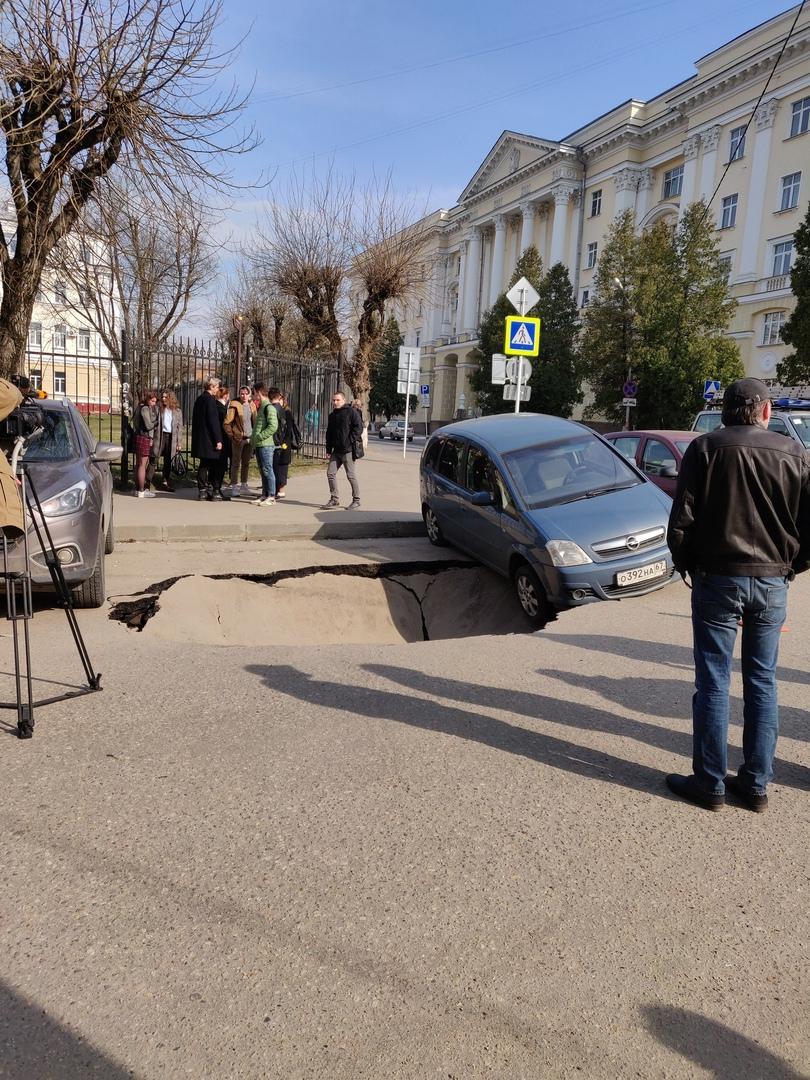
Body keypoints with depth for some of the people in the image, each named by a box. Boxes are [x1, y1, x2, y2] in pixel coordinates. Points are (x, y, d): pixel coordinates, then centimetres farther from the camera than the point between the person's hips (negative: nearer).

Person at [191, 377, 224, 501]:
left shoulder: (199, 399, 15)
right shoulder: (210, 400, -13)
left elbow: (195, 419, 19)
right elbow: (214, 421, -17)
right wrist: (218, 440, -16)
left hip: (199, 438, 9)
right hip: (208, 438, -9)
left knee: (204, 464, 12)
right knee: (206, 465, -3)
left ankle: (202, 491, 15)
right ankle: (203, 491, 1)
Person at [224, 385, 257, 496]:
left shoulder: (252, 405, 8)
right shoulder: (234, 406, -8)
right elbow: (226, 423, -9)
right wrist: (232, 437, -12)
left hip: (249, 438, 5)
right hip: (238, 439, -5)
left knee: (246, 463, 13)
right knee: (236, 463, 0)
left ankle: (244, 486, 22)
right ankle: (234, 487, 5)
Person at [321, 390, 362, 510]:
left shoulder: (351, 412, -6)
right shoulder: (332, 415, 17)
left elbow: (358, 427, -11)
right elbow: (329, 433, 20)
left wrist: (350, 441, -15)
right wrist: (328, 449, 12)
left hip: (348, 450, -7)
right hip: (336, 451, 7)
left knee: (351, 475, -2)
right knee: (330, 473, 3)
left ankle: (356, 501, 9)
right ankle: (334, 500, 12)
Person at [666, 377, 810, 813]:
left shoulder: (705, 448, -5)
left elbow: (682, 519, -8)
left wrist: (685, 564, 7)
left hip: (717, 580, -3)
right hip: (773, 584, 3)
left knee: (713, 683, 4)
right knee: (762, 683, 12)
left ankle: (709, 783, 11)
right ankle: (756, 784, 20)